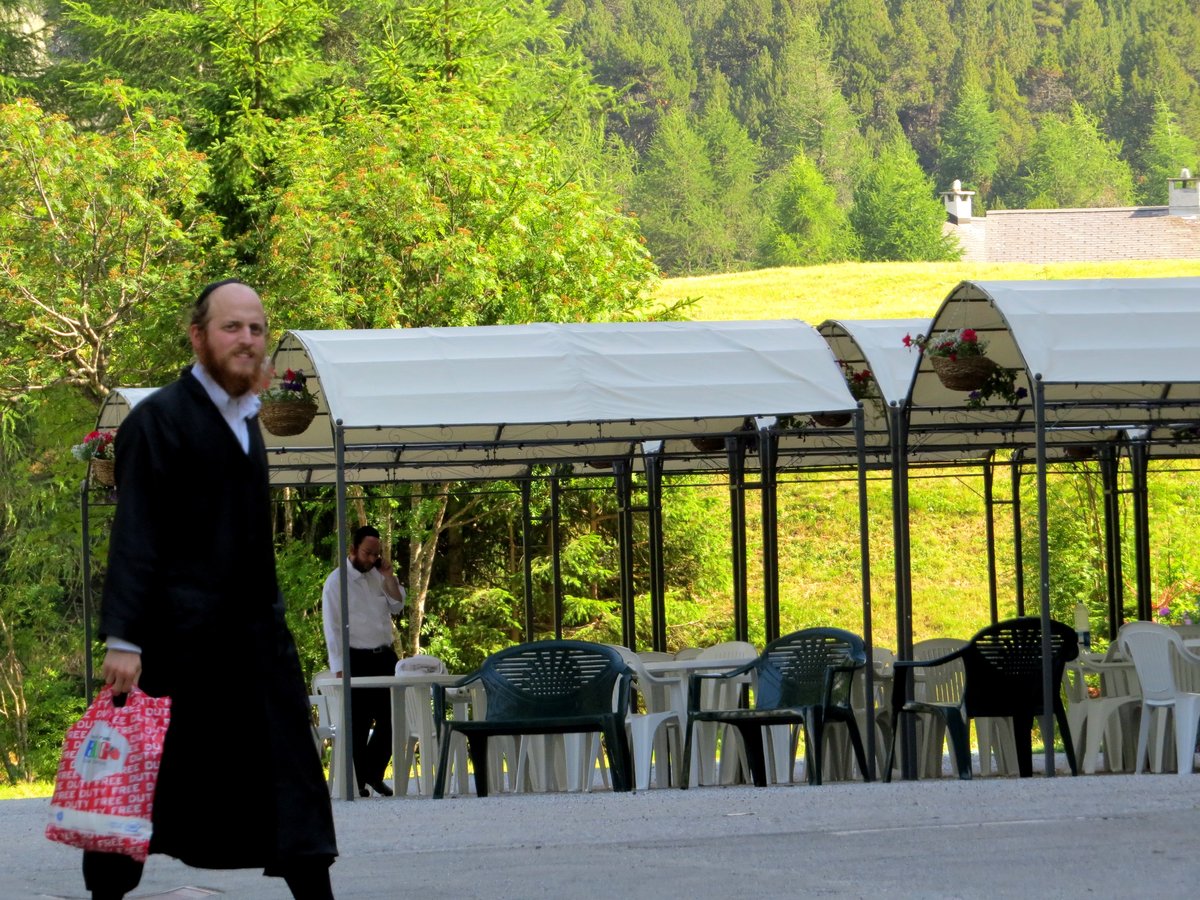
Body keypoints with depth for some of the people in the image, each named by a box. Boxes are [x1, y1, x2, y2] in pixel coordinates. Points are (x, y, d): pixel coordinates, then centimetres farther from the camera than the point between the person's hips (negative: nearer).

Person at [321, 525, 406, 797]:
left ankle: (374, 774, 18)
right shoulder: (337, 581, -6)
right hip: (357, 659, -5)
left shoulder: (377, 577, 12)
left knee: (388, 719, 3)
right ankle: (358, 782, 4)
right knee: (358, 724, -3)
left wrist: (388, 575, 0)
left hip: (384, 656, 5)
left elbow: (397, 605, 13)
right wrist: (339, 668, -15)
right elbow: (332, 627, -9)